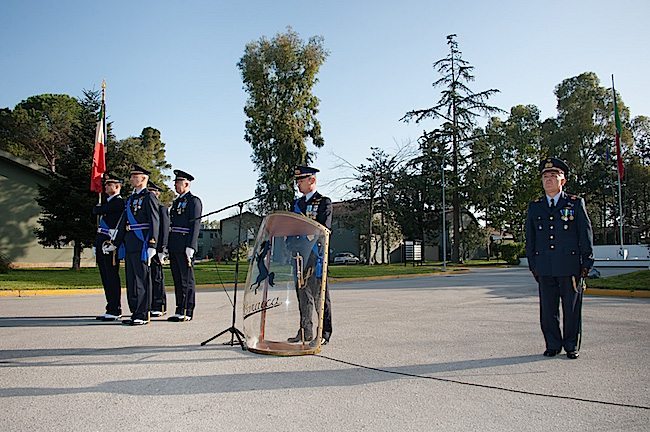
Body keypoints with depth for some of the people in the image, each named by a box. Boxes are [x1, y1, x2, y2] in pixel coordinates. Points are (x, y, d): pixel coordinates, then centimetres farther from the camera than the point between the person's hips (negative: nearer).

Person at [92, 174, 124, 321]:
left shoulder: (119, 202, -9)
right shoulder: (107, 202, 21)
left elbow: (96, 210, -12)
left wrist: (98, 207, 14)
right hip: (101, 244, 9)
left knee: (112, 278, -6)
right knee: (106, 279, 11)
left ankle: (115, 311, 0)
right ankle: (111, 309, 18)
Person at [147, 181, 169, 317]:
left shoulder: (162, 209, -4)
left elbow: (164, 229, -10)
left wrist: (161, 249, -14)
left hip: (155, 248, -7)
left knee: (157, 277, -4)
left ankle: (159, 307, 3)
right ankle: (150, 306, 17)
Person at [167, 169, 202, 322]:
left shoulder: (194, 201, -5)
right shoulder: (176, 202, 21)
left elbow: (195, 225, -12)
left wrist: (190, 247, -19)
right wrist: (167, 245, 17)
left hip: (185, 247, -8)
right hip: (174, 247, 8)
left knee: (187, 280, -3)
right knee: (177, 280, 10)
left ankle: (188, 312, 2)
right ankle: (179, 311, 17)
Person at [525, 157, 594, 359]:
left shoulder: (576, 203, 5)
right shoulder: (534, 207, 11)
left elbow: (586, 234, 4)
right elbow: (530, 238, 13)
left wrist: (587, 263, -1)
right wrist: (532, 265, 9)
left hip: (570, 266, -2)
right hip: (545, 269, 2)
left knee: (572, 309, 5)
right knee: (548, 309, 6)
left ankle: (571, 346, 19)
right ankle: (553, 345, 19)